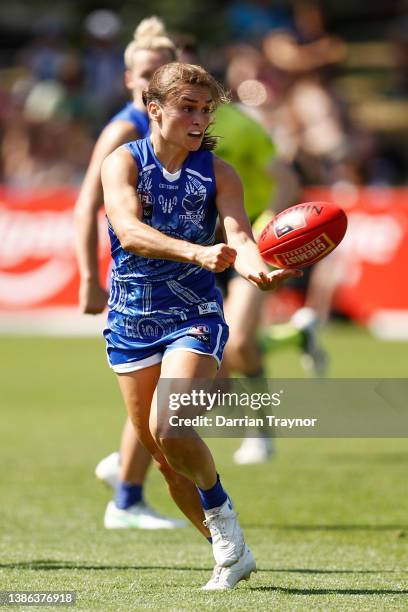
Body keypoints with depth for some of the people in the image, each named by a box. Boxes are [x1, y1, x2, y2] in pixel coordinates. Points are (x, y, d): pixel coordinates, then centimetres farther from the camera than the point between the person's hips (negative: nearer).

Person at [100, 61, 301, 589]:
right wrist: (196, 252, -43)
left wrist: (254, 266, -44)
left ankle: (221, 514, 4)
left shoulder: (218, 173, -3)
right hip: (131, 322, 1)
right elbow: (128, 232, -26)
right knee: (164, 457, 6)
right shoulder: (123, 163, -8)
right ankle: (229, 551, 23)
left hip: (194, 318, -1)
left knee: (169, 431, -23)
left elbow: (238, 234, -19)